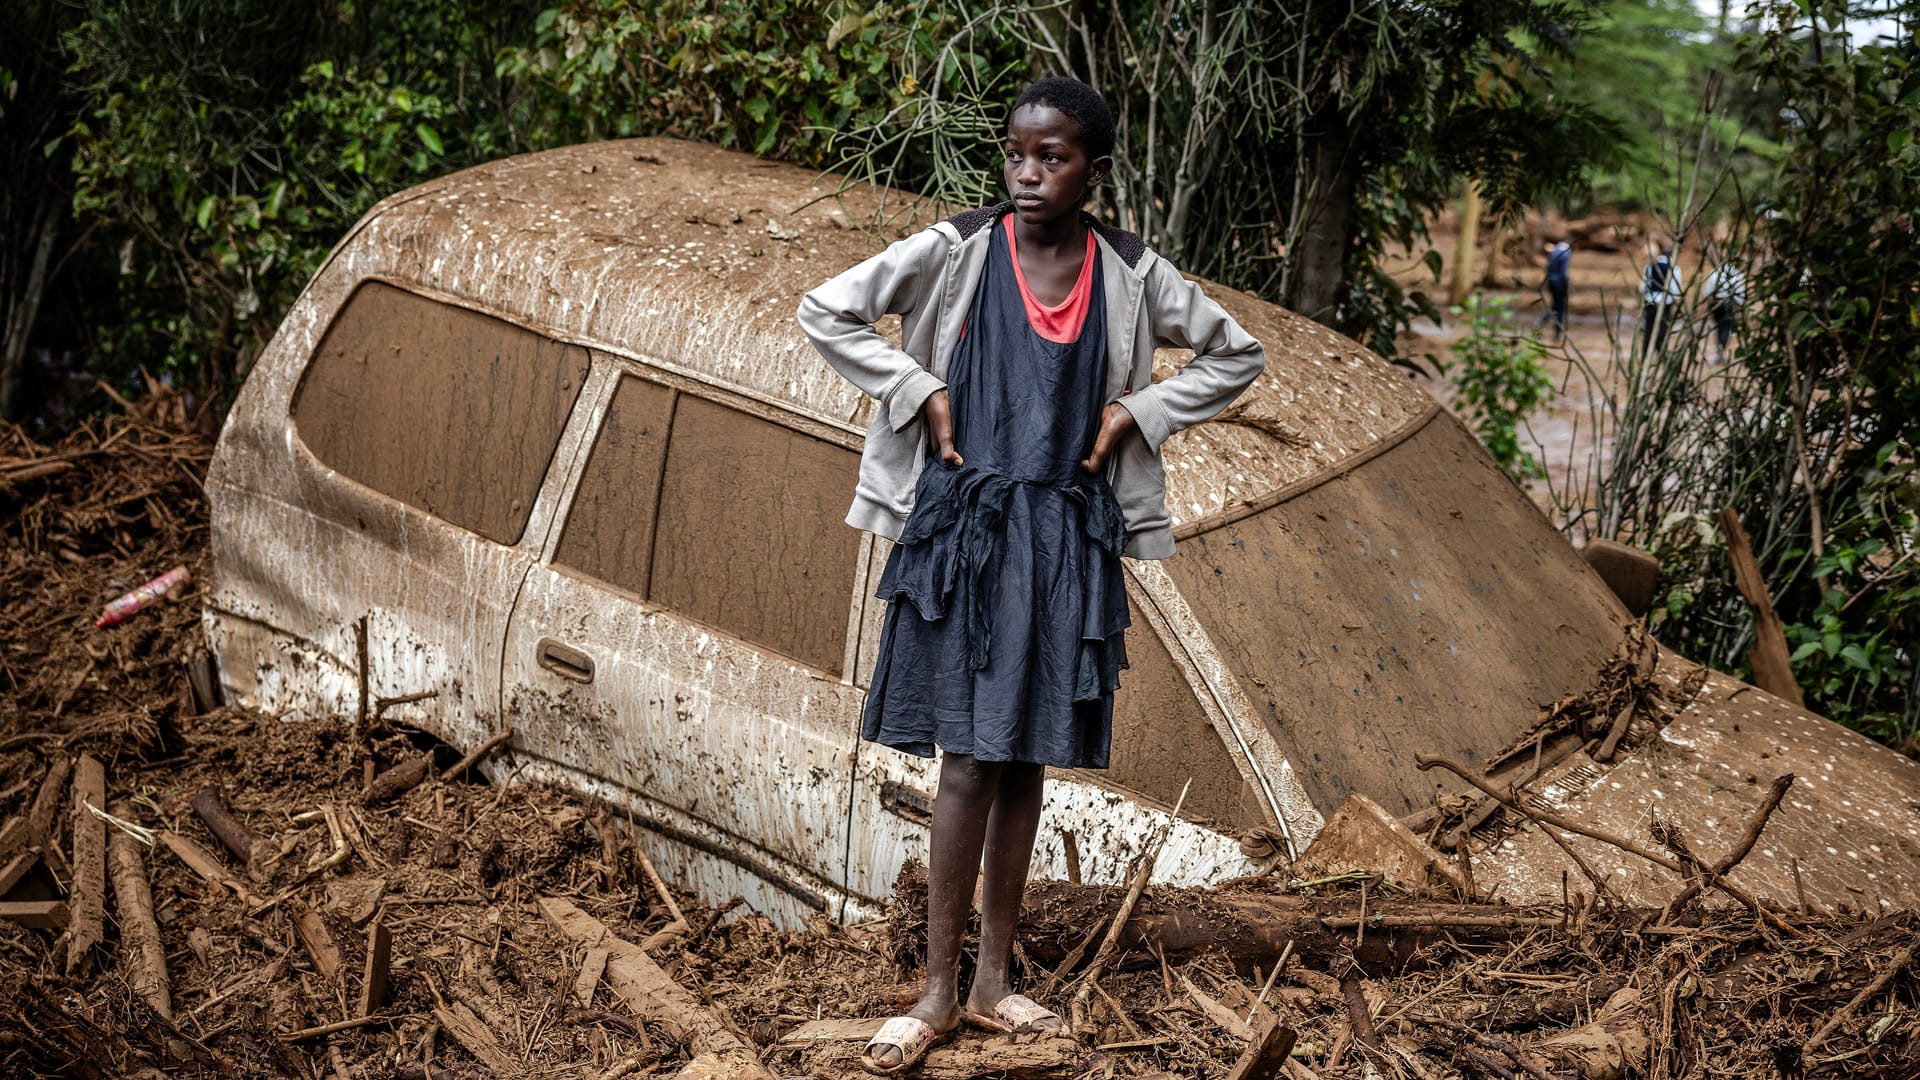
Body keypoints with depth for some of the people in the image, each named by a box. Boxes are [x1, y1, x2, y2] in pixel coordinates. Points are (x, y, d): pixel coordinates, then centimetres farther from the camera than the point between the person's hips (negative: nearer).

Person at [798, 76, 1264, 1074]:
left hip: (1066, 535, 2)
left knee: (1026, 757, 9)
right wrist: (917, 392, -8)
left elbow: (1235, 354, 12)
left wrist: (1139, 411, 0)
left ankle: (992, 979, 21)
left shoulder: (1129, 273, 2)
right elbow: (825, 310, -2)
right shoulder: (955, 251, -4)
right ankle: (940, 992, 9)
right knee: (969, 758, -2)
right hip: (963, 523, -2)